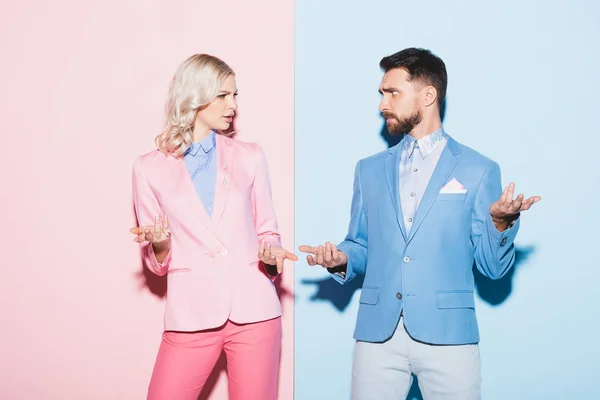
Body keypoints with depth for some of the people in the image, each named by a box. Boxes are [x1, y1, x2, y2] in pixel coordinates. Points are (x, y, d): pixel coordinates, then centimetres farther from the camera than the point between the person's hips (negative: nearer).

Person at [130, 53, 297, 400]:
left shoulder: (250, 157, 8)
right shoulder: (150, 168, 5)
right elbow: (158, 263, 8)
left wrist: (272, 253, -7)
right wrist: (159, 244, -13)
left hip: (254, 310, 1)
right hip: (191, 314, -1)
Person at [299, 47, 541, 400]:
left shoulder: (479, 170, 4)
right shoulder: (369, 170, 14)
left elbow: (493, 266, 2)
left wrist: (501, 222, -16)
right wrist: (342, 259, -3)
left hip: (446, 332, -2)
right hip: (377, 332, 3)